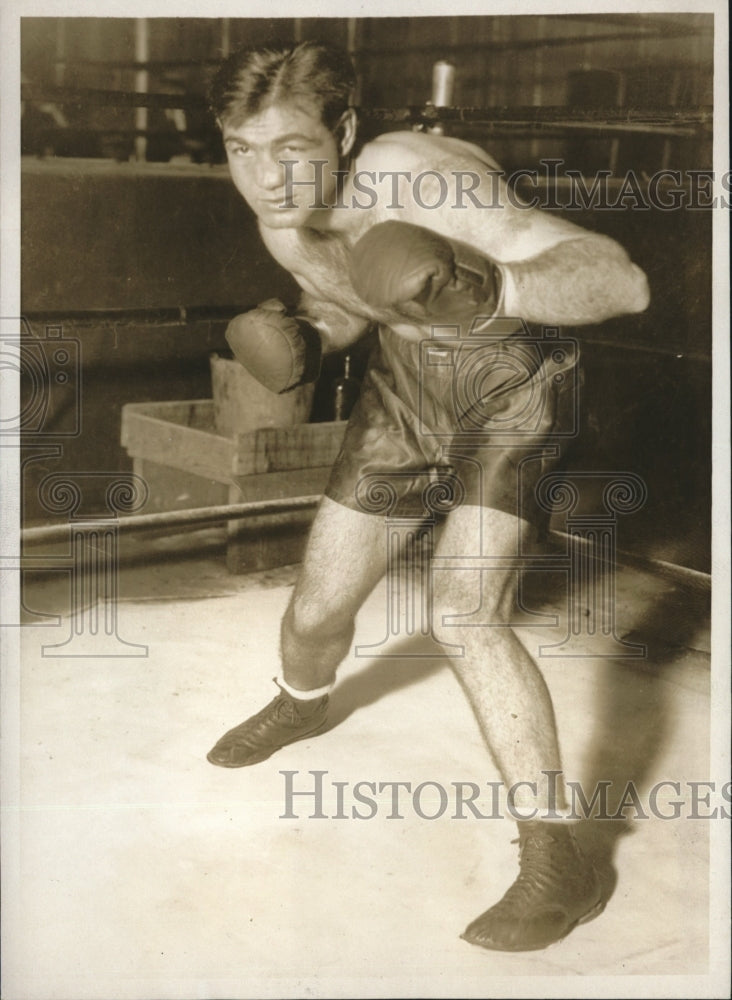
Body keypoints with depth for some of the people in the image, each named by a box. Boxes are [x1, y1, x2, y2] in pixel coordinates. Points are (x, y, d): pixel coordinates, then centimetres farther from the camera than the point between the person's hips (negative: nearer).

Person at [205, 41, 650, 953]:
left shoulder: (418, 182, -34)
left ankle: (557, 865, -13)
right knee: (318, 606, 10)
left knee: (465, 615, -25)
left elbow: (621, 281, -40)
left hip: (512, 375, -6)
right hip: (406, 385, 6)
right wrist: (304, 339, -10)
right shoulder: (281, 226, -11)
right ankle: (300, 705, 47)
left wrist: (486, 292, -57)